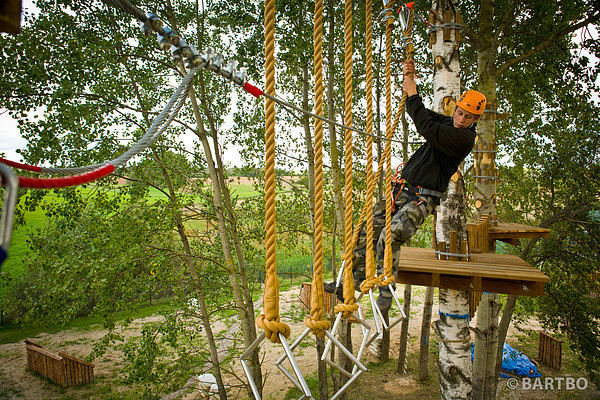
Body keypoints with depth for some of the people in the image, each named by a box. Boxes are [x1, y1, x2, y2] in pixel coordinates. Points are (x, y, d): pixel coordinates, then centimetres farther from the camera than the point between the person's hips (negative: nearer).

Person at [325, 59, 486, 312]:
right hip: (402, 189, 8)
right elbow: (418, 112, 19)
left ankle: (386, 293, -8)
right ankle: (354, 281, 13)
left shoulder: (465, 138, -13)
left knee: (390, 236, -26)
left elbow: (427, 129, -26)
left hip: (423, 198, -8)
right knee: (367, 229, 1)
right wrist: (409, 80, 4)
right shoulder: (447, 122, 15)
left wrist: (413, 95, -19)